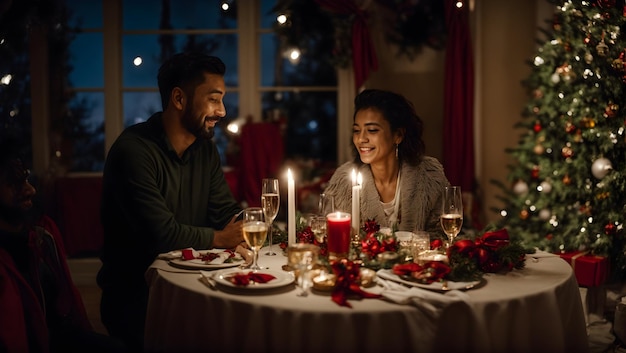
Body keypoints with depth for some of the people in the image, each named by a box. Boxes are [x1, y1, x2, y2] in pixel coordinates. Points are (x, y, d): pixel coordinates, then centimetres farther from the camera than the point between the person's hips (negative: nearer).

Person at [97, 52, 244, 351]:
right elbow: (163, 235, -23)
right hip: (136, 300, -7)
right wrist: (219, 238, -8)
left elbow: (228, 214, 6)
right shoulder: (134, 150, -18)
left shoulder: (205, 149, 9)